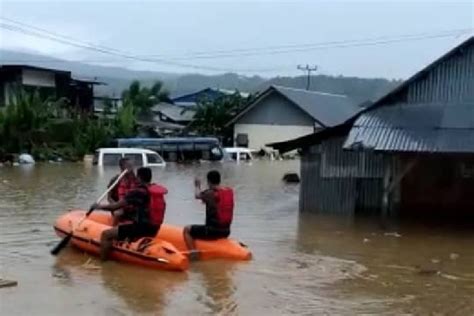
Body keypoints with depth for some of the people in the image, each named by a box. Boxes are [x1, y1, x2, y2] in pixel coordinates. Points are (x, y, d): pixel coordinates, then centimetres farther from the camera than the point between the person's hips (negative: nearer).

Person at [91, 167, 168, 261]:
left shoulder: (137, 192, -16)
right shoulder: (158, 190, 5)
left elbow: (115, 206, -13)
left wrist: (99, 206, 1)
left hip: (141, 228, -8)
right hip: (153, 229, 8)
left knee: (106, 234, -4)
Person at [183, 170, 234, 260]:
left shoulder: (210, 193, -16)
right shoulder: (230, 191, 0)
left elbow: (197, 195, 6)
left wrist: (197, 186, 25)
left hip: (212, 231, -6)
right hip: (226, 232, 7)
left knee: (187, 230, 8)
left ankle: (194, 253, -8)